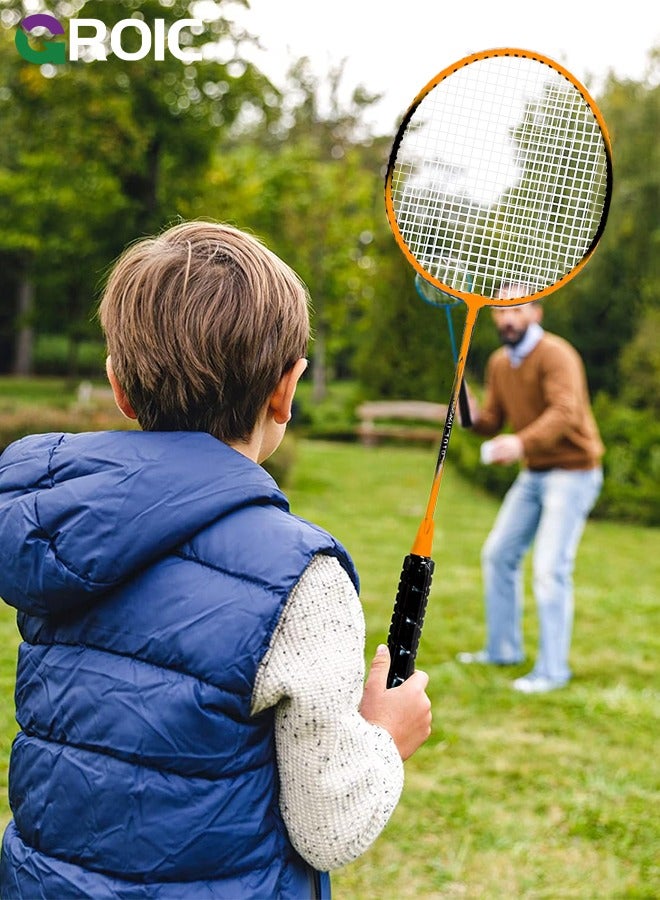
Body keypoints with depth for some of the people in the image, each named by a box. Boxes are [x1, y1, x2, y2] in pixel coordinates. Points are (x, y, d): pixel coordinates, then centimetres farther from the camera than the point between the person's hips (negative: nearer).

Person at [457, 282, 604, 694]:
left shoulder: (555, 355, -19)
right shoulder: (499, 363, 6)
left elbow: (566, 413, -34)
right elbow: (493, 422, 9)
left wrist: (522, 443, -49)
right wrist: (472, 416, -15)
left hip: (572, 471, -8)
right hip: (533, 474, 9)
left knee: (551, 568, -13)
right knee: (498, 555, 12)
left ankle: (552, 670, -5)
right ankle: (503, 649, 26)